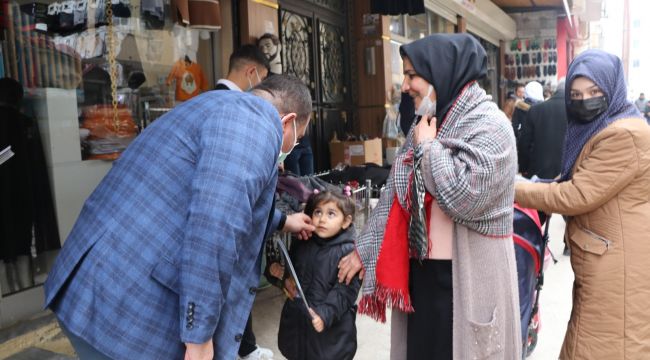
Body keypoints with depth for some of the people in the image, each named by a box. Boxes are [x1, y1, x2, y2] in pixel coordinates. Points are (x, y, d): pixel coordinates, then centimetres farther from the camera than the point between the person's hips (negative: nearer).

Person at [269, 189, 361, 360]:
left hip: (332, 328, -5)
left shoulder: (348, 252, -15)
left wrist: (325, 315, -28)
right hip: (297, 322, 6)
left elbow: (345, 292, -19)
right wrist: (281, 274, -2)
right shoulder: (301, 245, 4)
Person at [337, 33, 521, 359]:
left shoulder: (490, 126, -12)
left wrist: (428, 147, -14)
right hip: (419, 271, 7)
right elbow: (395, 193, 12)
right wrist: (365, 248, 11)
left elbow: (466, 196, -26)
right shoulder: (427, 125, 10)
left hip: (468, 278, -7)